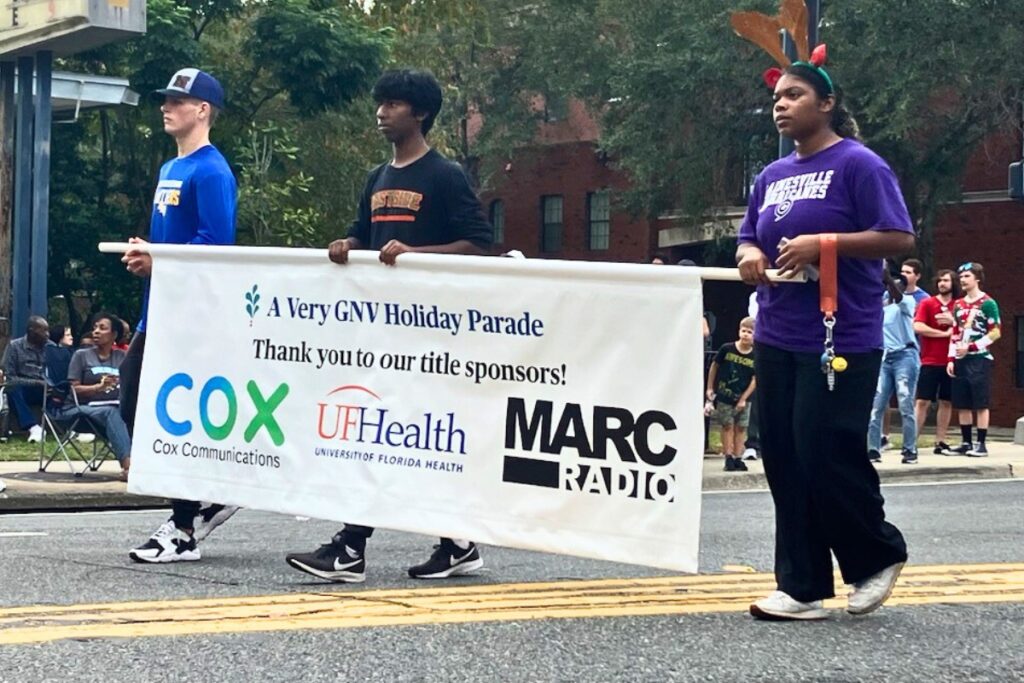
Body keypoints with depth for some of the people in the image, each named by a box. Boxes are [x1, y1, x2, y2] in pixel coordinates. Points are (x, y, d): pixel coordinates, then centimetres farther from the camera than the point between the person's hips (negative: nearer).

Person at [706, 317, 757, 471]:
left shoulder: (755, 356, -8)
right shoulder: (727, 349, -10)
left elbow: (755, 380, -3)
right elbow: (714, 366, 2)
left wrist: (743, 399, -6)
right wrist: (710, 388, 3)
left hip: (743, 398, 2)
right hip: (724, 396, -2)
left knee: (740, 427, 6)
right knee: (727, 425, 1)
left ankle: (737, 458, 14)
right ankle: (728, 457, 6)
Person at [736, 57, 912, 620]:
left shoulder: (857, 165, -5)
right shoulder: (772, 176, 16)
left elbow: (899, 238, -12)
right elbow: (748, 237, 25)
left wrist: (824, 244, -21)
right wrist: (749, 254, 0)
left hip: (842, 338, -7)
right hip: (777, 339, 7)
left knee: (828, 456, -8)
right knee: (783, 459, 5)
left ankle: (880, 553, 18)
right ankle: (802, 588, 12)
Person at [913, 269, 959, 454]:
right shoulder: (927, 304, 2)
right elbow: (918, 327, -11)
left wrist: (953, 321, -13)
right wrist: (945, 333, -10)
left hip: (950, 362, 3)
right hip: (930, 362, -3)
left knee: (946, 402, 6)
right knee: (922, 402, -4)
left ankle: (941, 442, 12)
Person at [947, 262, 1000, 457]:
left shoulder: (987, 303, -4)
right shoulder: (958, 305, 15)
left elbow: (995, 333, -8)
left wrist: (970, 347, -13)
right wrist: (951, 358, 8)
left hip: (979, 359, -6)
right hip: (960, 360, 6)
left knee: (980, 404, -4)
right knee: (962, 404, 7)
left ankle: (981, 444, -2)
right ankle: (966, 442, 14)